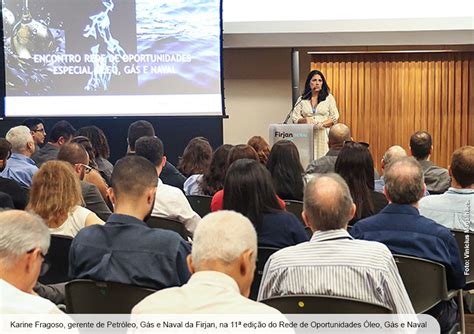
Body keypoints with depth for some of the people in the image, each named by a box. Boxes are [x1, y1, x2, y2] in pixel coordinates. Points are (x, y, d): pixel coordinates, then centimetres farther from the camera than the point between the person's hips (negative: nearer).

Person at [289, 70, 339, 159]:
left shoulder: (329, 98, 9)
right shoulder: (302, 99, 13)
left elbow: (334, 117, 4)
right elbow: (295, 117, 8)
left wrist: (322, 124, -12)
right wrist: (305, 120, -12)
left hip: (323, 135, -1)